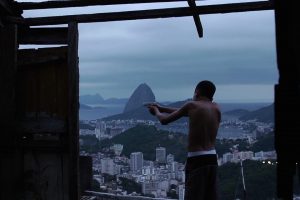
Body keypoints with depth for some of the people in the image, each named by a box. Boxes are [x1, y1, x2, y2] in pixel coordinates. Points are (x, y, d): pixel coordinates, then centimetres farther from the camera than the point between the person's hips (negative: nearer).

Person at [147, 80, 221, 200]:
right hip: (212, 159, 6)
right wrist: (162, 108, 31)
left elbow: (164, 120, 1)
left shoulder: (192, 105, -5)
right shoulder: (216, 108, 12)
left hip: (196, 160, -6)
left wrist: (156, 111, 24)